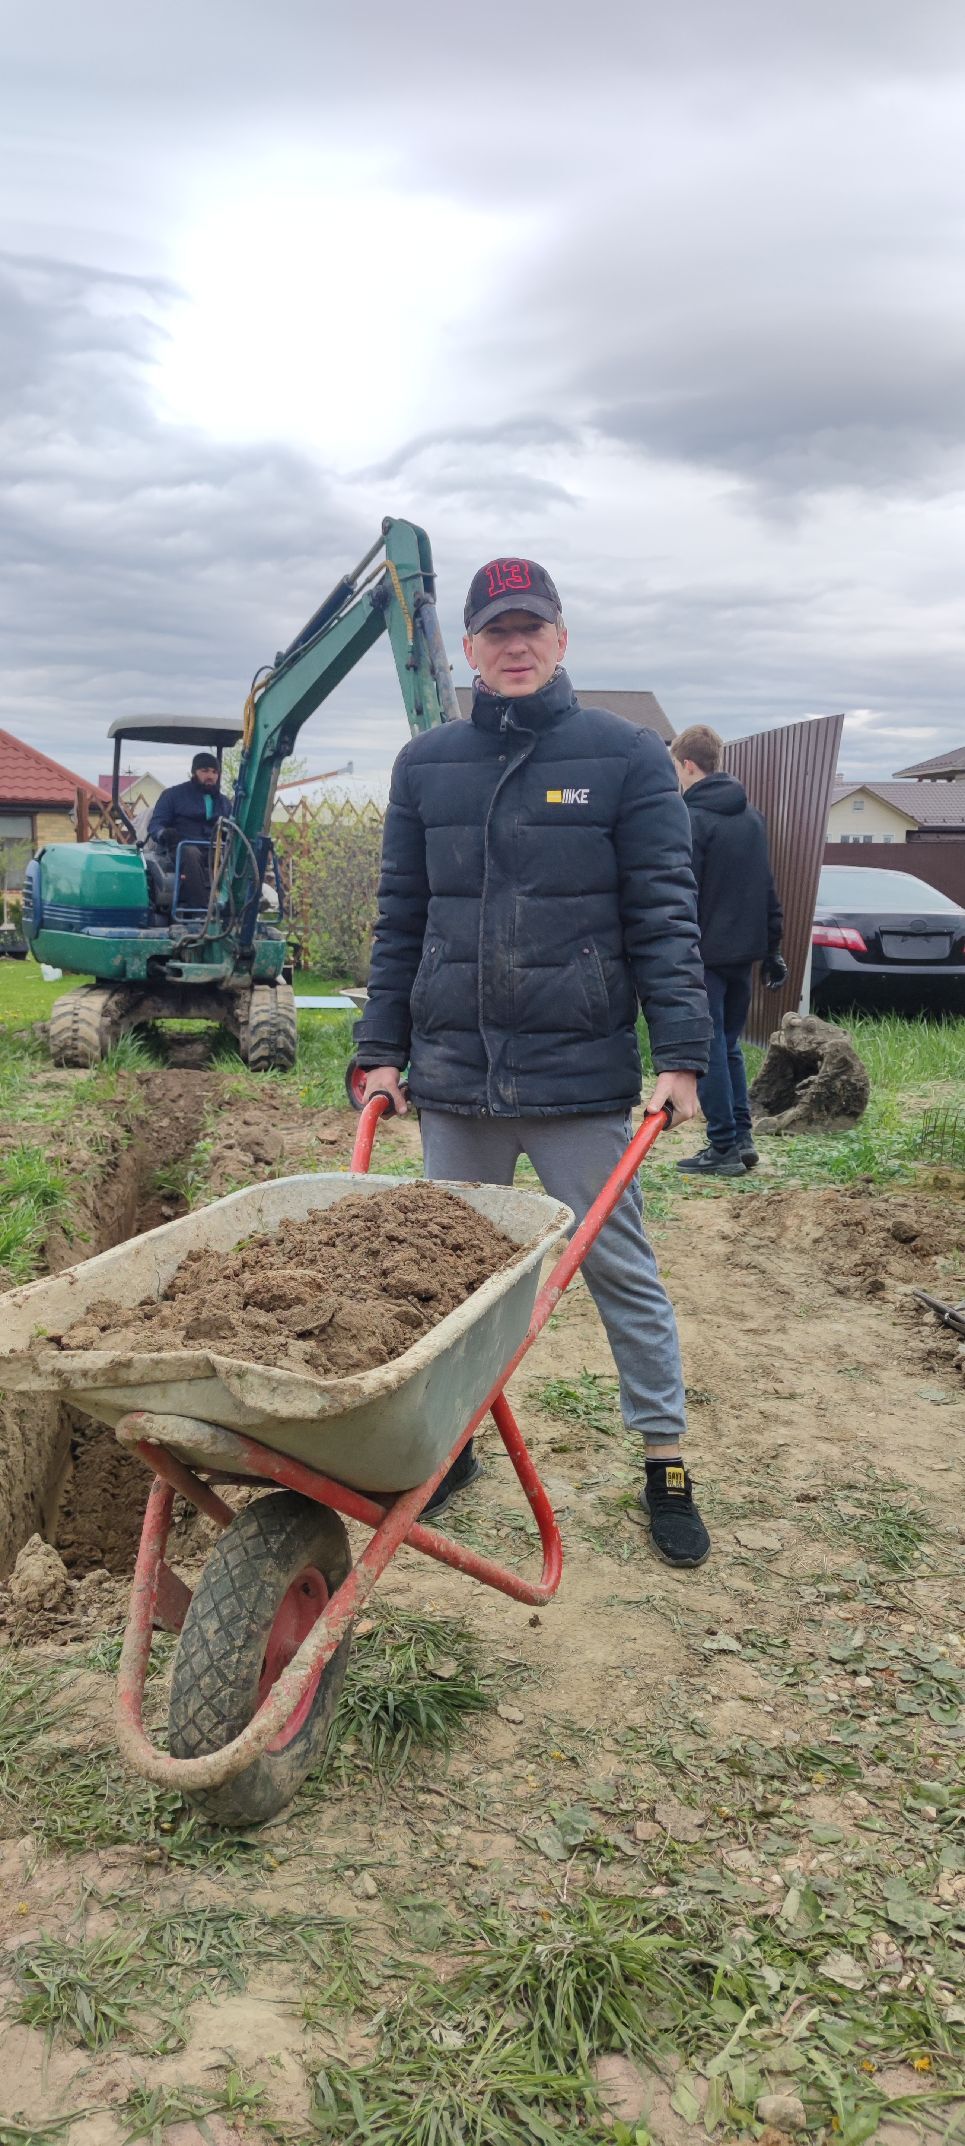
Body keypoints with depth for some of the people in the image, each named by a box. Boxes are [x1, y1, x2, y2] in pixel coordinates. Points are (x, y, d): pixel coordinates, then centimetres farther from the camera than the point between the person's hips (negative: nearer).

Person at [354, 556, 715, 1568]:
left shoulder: (626, 755, -1)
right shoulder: (426, 764, 9)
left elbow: (663, 916, -4)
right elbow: (400, 919, 11)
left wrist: (681, 1056, -10)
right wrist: (382, 1051, 6)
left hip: (581, 1073, -3)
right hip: (453, 1073, 3)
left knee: (621, 1269, 5)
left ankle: (664, 1462, 20)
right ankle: (451, 1444, 31)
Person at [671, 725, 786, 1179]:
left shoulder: (692, 819, -13)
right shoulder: (751, 815, 11)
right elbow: (768, 889, 15)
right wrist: (772, 948, 20)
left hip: (705, 954, -7)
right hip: (745, 951, 7)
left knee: (708, 1052, 0)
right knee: (730, 1046, 17)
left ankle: (723, 1148, 2)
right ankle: (742, 1138, 16)